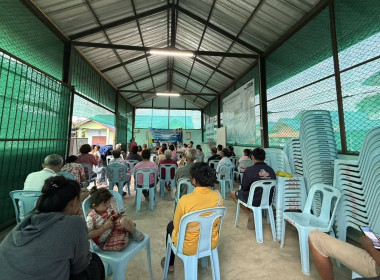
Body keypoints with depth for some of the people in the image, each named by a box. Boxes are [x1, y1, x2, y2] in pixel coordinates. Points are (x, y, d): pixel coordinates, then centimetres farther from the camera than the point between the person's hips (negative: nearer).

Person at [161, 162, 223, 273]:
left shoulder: (185, 200, -31)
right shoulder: (218, 196, -18)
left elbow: (176, 227, -12)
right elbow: (217, 222, 0)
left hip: (189, 248, -4)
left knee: (171, 226, 25)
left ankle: (170, 264, 44)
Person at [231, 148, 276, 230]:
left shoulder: (249, 170, -21)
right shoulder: (271, 170, -7)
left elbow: (244, 187, -12)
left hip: (254, 201, -5)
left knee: (233, 194, 17)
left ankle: (251, 213, 9)